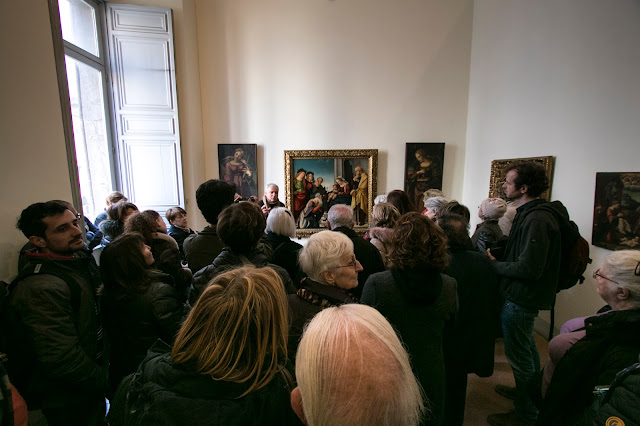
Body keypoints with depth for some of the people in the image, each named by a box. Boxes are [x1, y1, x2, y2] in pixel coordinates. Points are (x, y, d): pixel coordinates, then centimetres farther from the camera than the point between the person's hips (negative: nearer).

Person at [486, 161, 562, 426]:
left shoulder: (536, 219, -25)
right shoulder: (531, 213, 8)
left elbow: (528, 268, -27)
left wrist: (495, 265, -15)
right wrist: (498, 260, 5)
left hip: (521, 298, -10)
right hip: (522, 295, 10)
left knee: (518, 354, 5)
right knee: (526, 347, 26)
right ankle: (531, 392, 48)